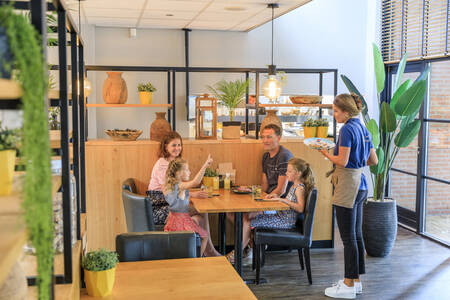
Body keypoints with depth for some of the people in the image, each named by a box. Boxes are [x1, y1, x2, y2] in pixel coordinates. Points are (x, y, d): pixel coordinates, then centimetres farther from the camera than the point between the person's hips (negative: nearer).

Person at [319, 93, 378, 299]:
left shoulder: (347, 129, -15)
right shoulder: (363, 129, 12)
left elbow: (342, 161, -19)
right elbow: (373, 160, 16)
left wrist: (325, 152, -4)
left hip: (347, 185, -10)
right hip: (361, 184, 10)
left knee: (348, 237, -3)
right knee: (356, 235, 14)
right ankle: (356, 281, 23)